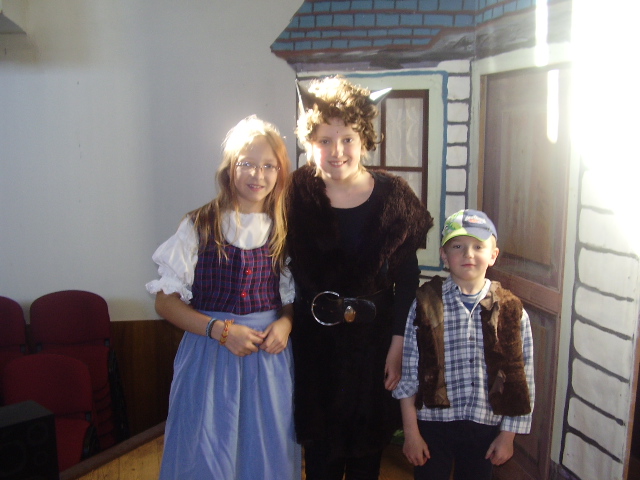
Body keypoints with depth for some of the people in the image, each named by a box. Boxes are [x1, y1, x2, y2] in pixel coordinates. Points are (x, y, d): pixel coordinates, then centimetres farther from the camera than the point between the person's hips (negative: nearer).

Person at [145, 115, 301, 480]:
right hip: (209, 357, -2)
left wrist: (285, 323, -8)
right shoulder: (199, 227, -5)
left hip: (270, 357, 3)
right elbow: (165, 301, -5)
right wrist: (220, 329, -16)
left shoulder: (284, 231, 3)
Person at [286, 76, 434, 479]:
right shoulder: (297, 195, -8)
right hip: (315, 342, 0)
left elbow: (407, 279, -4)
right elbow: (288, 272, -2)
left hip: (374, 339, 0)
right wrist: (286, 327, -9)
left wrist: (398, 344, -7)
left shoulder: (392, 196, -8)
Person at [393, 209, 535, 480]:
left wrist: (508, 434, 0)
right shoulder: (426, 304, -9)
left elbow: (520, 378, 0)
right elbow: (408, 373, -7)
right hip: (434, 422, -1)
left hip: (485, 427, 2)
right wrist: (411, 432, -6)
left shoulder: (511, 311, -5)